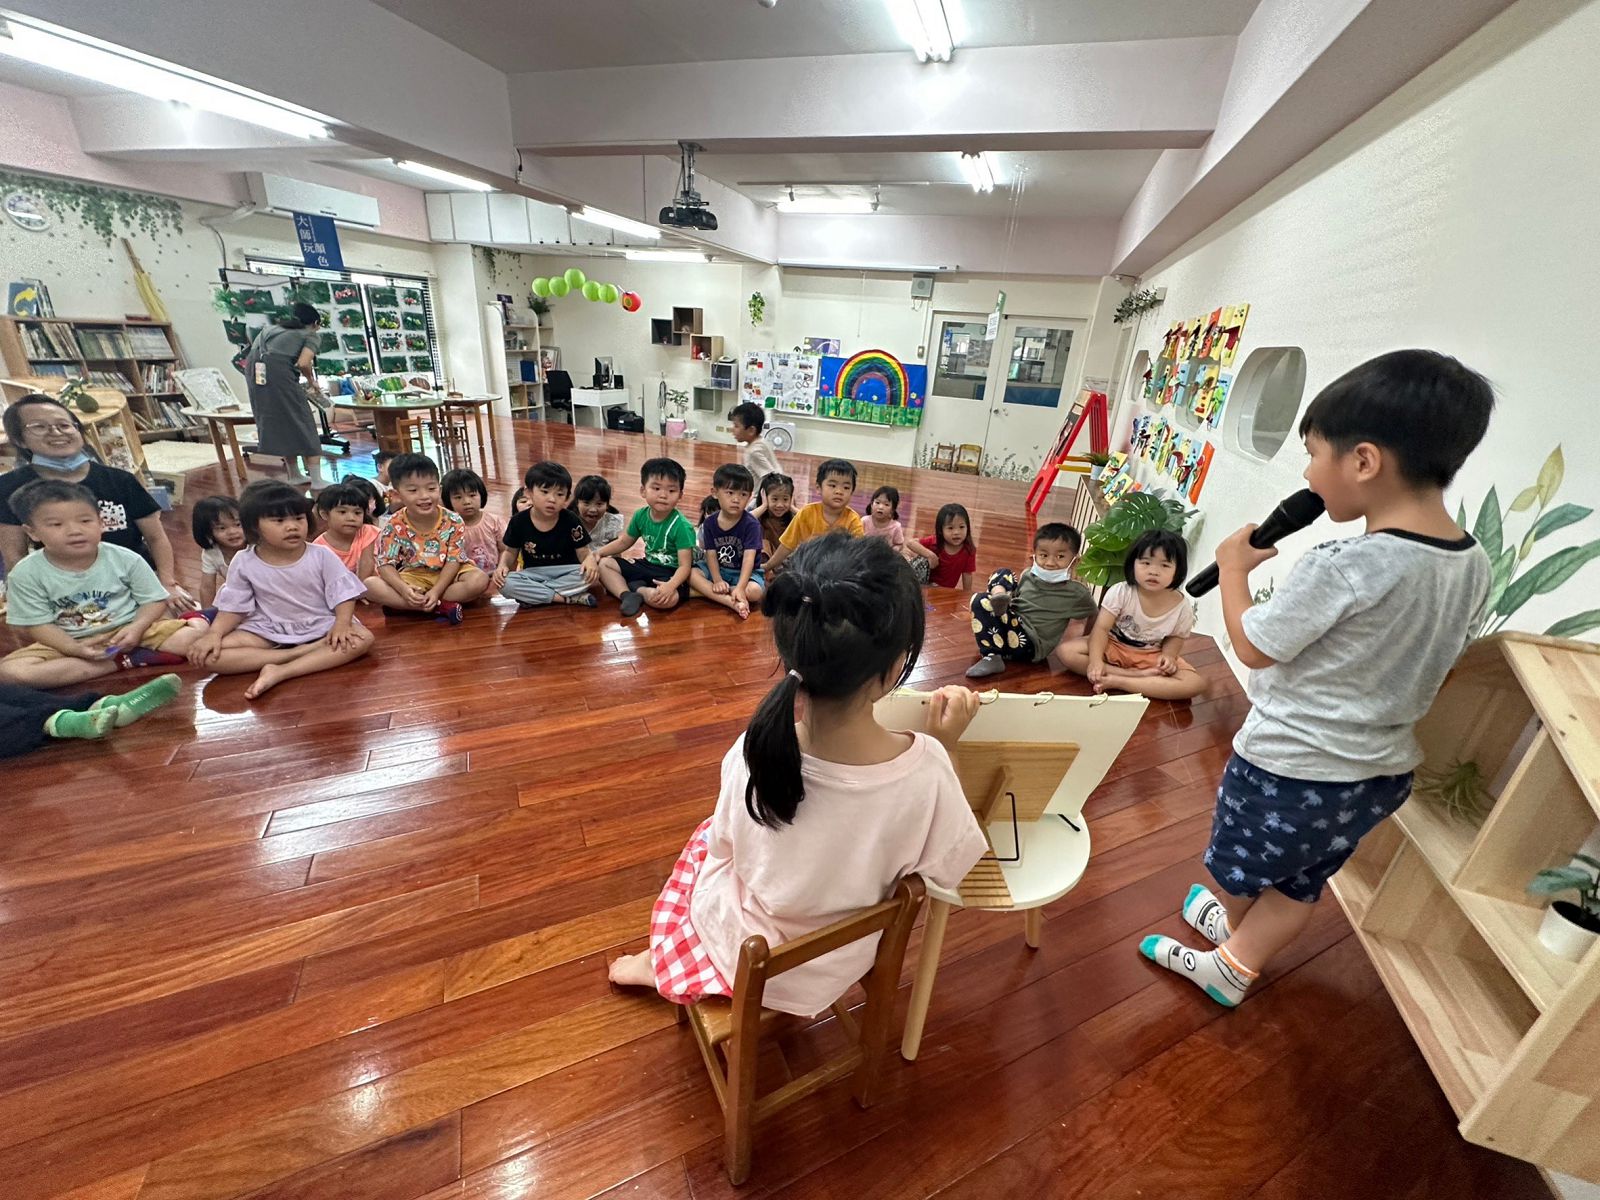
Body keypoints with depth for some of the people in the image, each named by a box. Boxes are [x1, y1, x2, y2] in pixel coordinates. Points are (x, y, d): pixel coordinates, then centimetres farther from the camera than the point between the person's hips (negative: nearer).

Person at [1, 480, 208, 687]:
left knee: (198, 630, -23)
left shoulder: (125, 559, -8)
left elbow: (154, 600, -4)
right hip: (69, 643, 2)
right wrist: (74, 649, -23)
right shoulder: (26, 574, -7)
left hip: (131, 630, -2)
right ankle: (124, 662, -26)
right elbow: (38, 624, -6)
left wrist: (136, 628, -23)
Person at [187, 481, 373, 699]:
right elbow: (233, 607, 3)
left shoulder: (322, 555, -9)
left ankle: (279, 673, -33)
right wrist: (214, 634, -15)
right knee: (209, 655, -19)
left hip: (320, 626, -2)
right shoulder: (244, 564, -4)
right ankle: (308, 652, -25)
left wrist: (341, 625, -28)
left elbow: (344, 594, -11)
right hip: (268, 631, 2)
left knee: (362, 639, -30)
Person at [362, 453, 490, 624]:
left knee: (480, 579, -30)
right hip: (413, 577, 1)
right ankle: (441, 607, -32)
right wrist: (404, 589, -32)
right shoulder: (395, 526, -10)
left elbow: (454, 560, -14)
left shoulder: (453, 522, -12)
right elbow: (386, 564, -11)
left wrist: (436, 591, -27)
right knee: (370, 585, -24)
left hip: (447, 575, -1)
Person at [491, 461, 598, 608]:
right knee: (505, 583, -28)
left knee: (588, 575, -32)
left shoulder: (571, 520, -12)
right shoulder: (518, 521, -7)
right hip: (534, 574, 1)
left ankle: (532, 594, -22)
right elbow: (510, 551, 7)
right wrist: (503, 565, -15)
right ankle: (570, 598, -27)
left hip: (565, 572, -1)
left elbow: (584, 552, -8)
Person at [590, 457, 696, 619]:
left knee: (669, 598, -38)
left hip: (670, 573, -6)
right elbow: (623, 542, 14)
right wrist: (597, 553, 0)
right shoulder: (640, 515, -4)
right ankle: (627, 595, -21)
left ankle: (637, 590, -7)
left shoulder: (682, 526, -22)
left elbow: (685, 566, -23)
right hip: (647, 566, 6)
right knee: (603, 564, -2)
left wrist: (671, 585, -43)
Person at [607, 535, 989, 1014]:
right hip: (829, 972, 2)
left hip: (738, 952, -1)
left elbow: (724, 847, -11)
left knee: (706, 837, 28)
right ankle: (663, 963, 40)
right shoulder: (925, 768, -31)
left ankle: (662, 961, 40)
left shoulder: (755, 749, -31)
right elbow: (945, 871, -12)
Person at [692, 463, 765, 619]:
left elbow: (749, 558, -25)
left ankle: (707, 591, -16)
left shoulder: (751, 524, -17)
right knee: (690, 574, -21)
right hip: (718, 569, 4)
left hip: (744, 572, -3)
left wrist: (740, 587, -38)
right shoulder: (709, 522, -5)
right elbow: (711, 554, -7)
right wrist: (717, 581, -23)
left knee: (755, 592, -33)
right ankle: (732, 602, -31)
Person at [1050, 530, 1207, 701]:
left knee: (1197, 684, -25)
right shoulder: (1120, 592, -19)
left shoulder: (1182, 606, -13)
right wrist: (1095, 660, -37)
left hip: (1152, 656, 1)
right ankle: (1140, 675, -25)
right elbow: (1101, 628, -20)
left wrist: (1168, 655, -20)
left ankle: (1117, 681, -28)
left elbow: (1175, 637, 4)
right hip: (1114, 647, -1)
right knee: (1065, 651, -26)